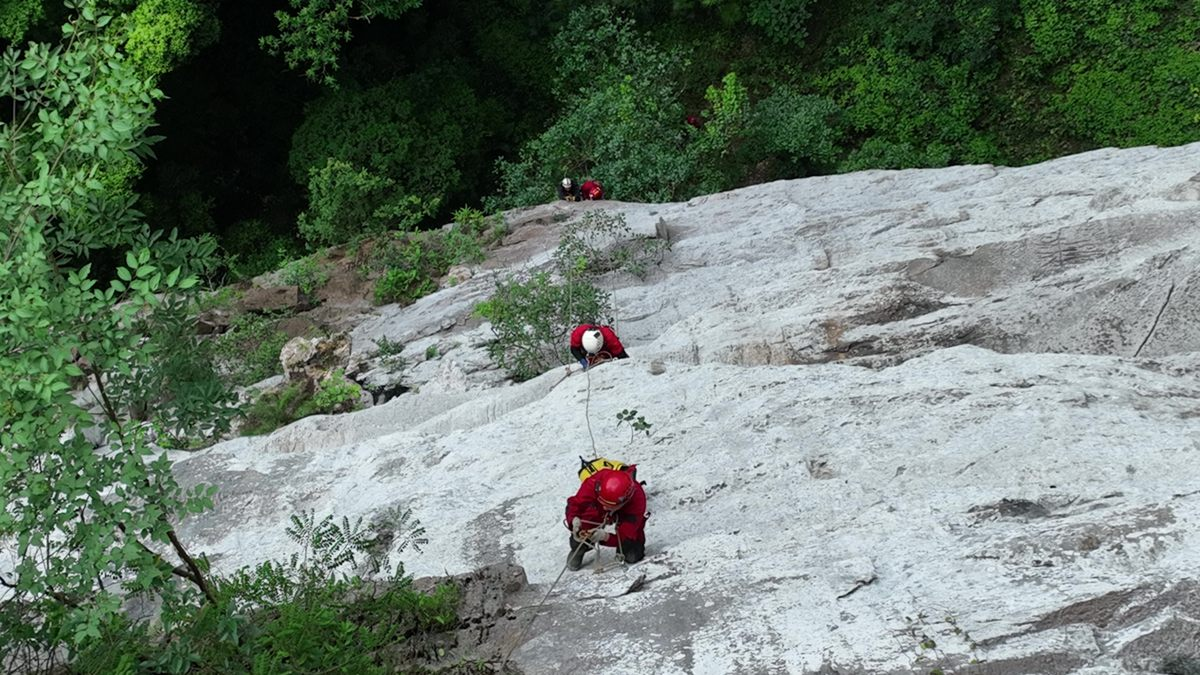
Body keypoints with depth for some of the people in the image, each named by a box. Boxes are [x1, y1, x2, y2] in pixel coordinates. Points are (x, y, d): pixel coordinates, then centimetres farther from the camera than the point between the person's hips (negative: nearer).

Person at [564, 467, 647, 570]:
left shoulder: (637, 499, -44)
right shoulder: (594, 483, -42)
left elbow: (627, 533, -42)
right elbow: (575, 503, -32)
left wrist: (606, 536, -60)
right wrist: (574, 519, -54)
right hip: (597, 510, 2)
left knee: (632, 556, -15)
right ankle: (578, 549, -2)